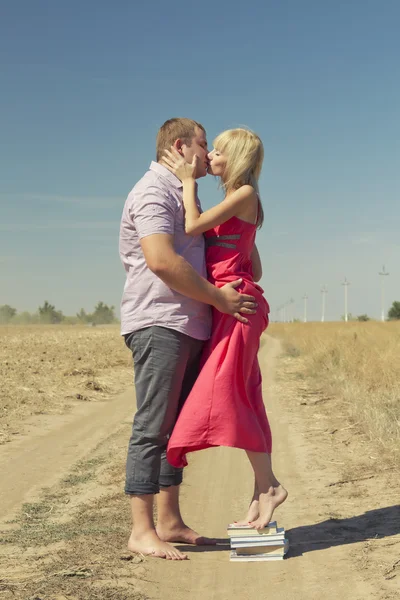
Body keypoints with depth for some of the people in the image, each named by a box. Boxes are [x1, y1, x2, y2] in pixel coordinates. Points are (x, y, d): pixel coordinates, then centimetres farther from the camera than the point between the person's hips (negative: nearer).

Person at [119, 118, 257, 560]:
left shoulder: (182, 194, 25)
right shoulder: (154, 190, -8)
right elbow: (161, 260, -21)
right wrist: (218, 298, -15)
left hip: (188, 325, 10)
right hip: (158, 323, -10)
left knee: (178, 425, 10)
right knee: (153, 426, -9)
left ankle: (169, 522, 16)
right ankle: (141, 531, -5)